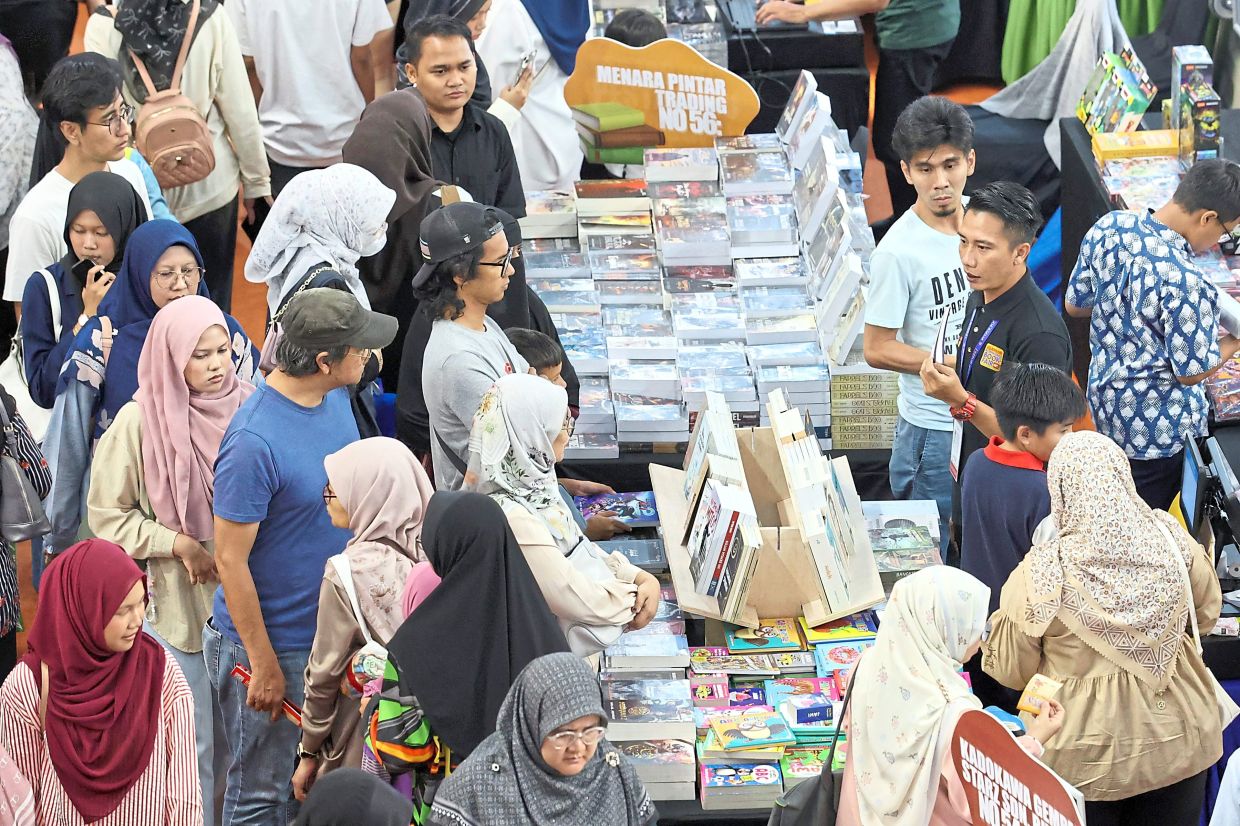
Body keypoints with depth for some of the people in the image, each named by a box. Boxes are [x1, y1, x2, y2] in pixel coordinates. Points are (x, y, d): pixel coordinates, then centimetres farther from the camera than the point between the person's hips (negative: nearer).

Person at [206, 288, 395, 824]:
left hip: (333, 634, 8)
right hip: (270, 644, -8)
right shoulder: (254, 442, -28)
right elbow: (230, 561, -22)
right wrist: (264, 666, -17)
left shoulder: (335, 398, -2)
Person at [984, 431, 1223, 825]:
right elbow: (1208, 613, 7)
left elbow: (1011, 671, -8)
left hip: (1088, 760, -2)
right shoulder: (1173, 541, -11)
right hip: (1180, 741, 3)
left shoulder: (1039, 575, -20)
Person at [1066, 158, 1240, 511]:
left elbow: (1074, 304, 3)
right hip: (1160, 430, -7)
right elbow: (1191, 372, -20)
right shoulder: (1185, 284, -34)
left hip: (1105, 400, 7)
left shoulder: (1108, 228, -12)